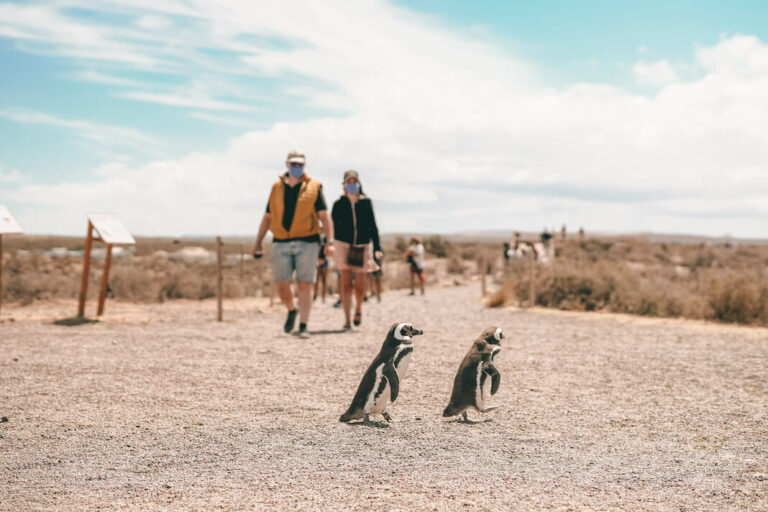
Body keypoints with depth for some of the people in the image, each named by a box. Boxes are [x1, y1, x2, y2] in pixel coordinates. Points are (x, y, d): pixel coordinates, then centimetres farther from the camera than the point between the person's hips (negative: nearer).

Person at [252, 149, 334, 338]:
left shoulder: (314, 187, 6)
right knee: (281, 285, -1)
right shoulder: (277, 188, 12)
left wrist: (330, 241, -9)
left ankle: (303, 326, 3)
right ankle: (292, 310, 28)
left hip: (306, 243, -2)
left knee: (304, 286, -3)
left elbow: (324, 216, 1)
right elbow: (267, 217, 16)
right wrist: (258, 243, 12)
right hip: (281, 243, 2)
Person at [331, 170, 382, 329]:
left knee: (360, 285, 1)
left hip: (363, 246, 1)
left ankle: (358, 308, 32)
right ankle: (347, 319, -1)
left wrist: (377, 248, 0)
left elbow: (372, 226, 6)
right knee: (346, 283, -5)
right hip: (343, 245, -1)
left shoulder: (366, 202, 3)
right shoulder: (339, 204, 1)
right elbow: (332, 227, 4)